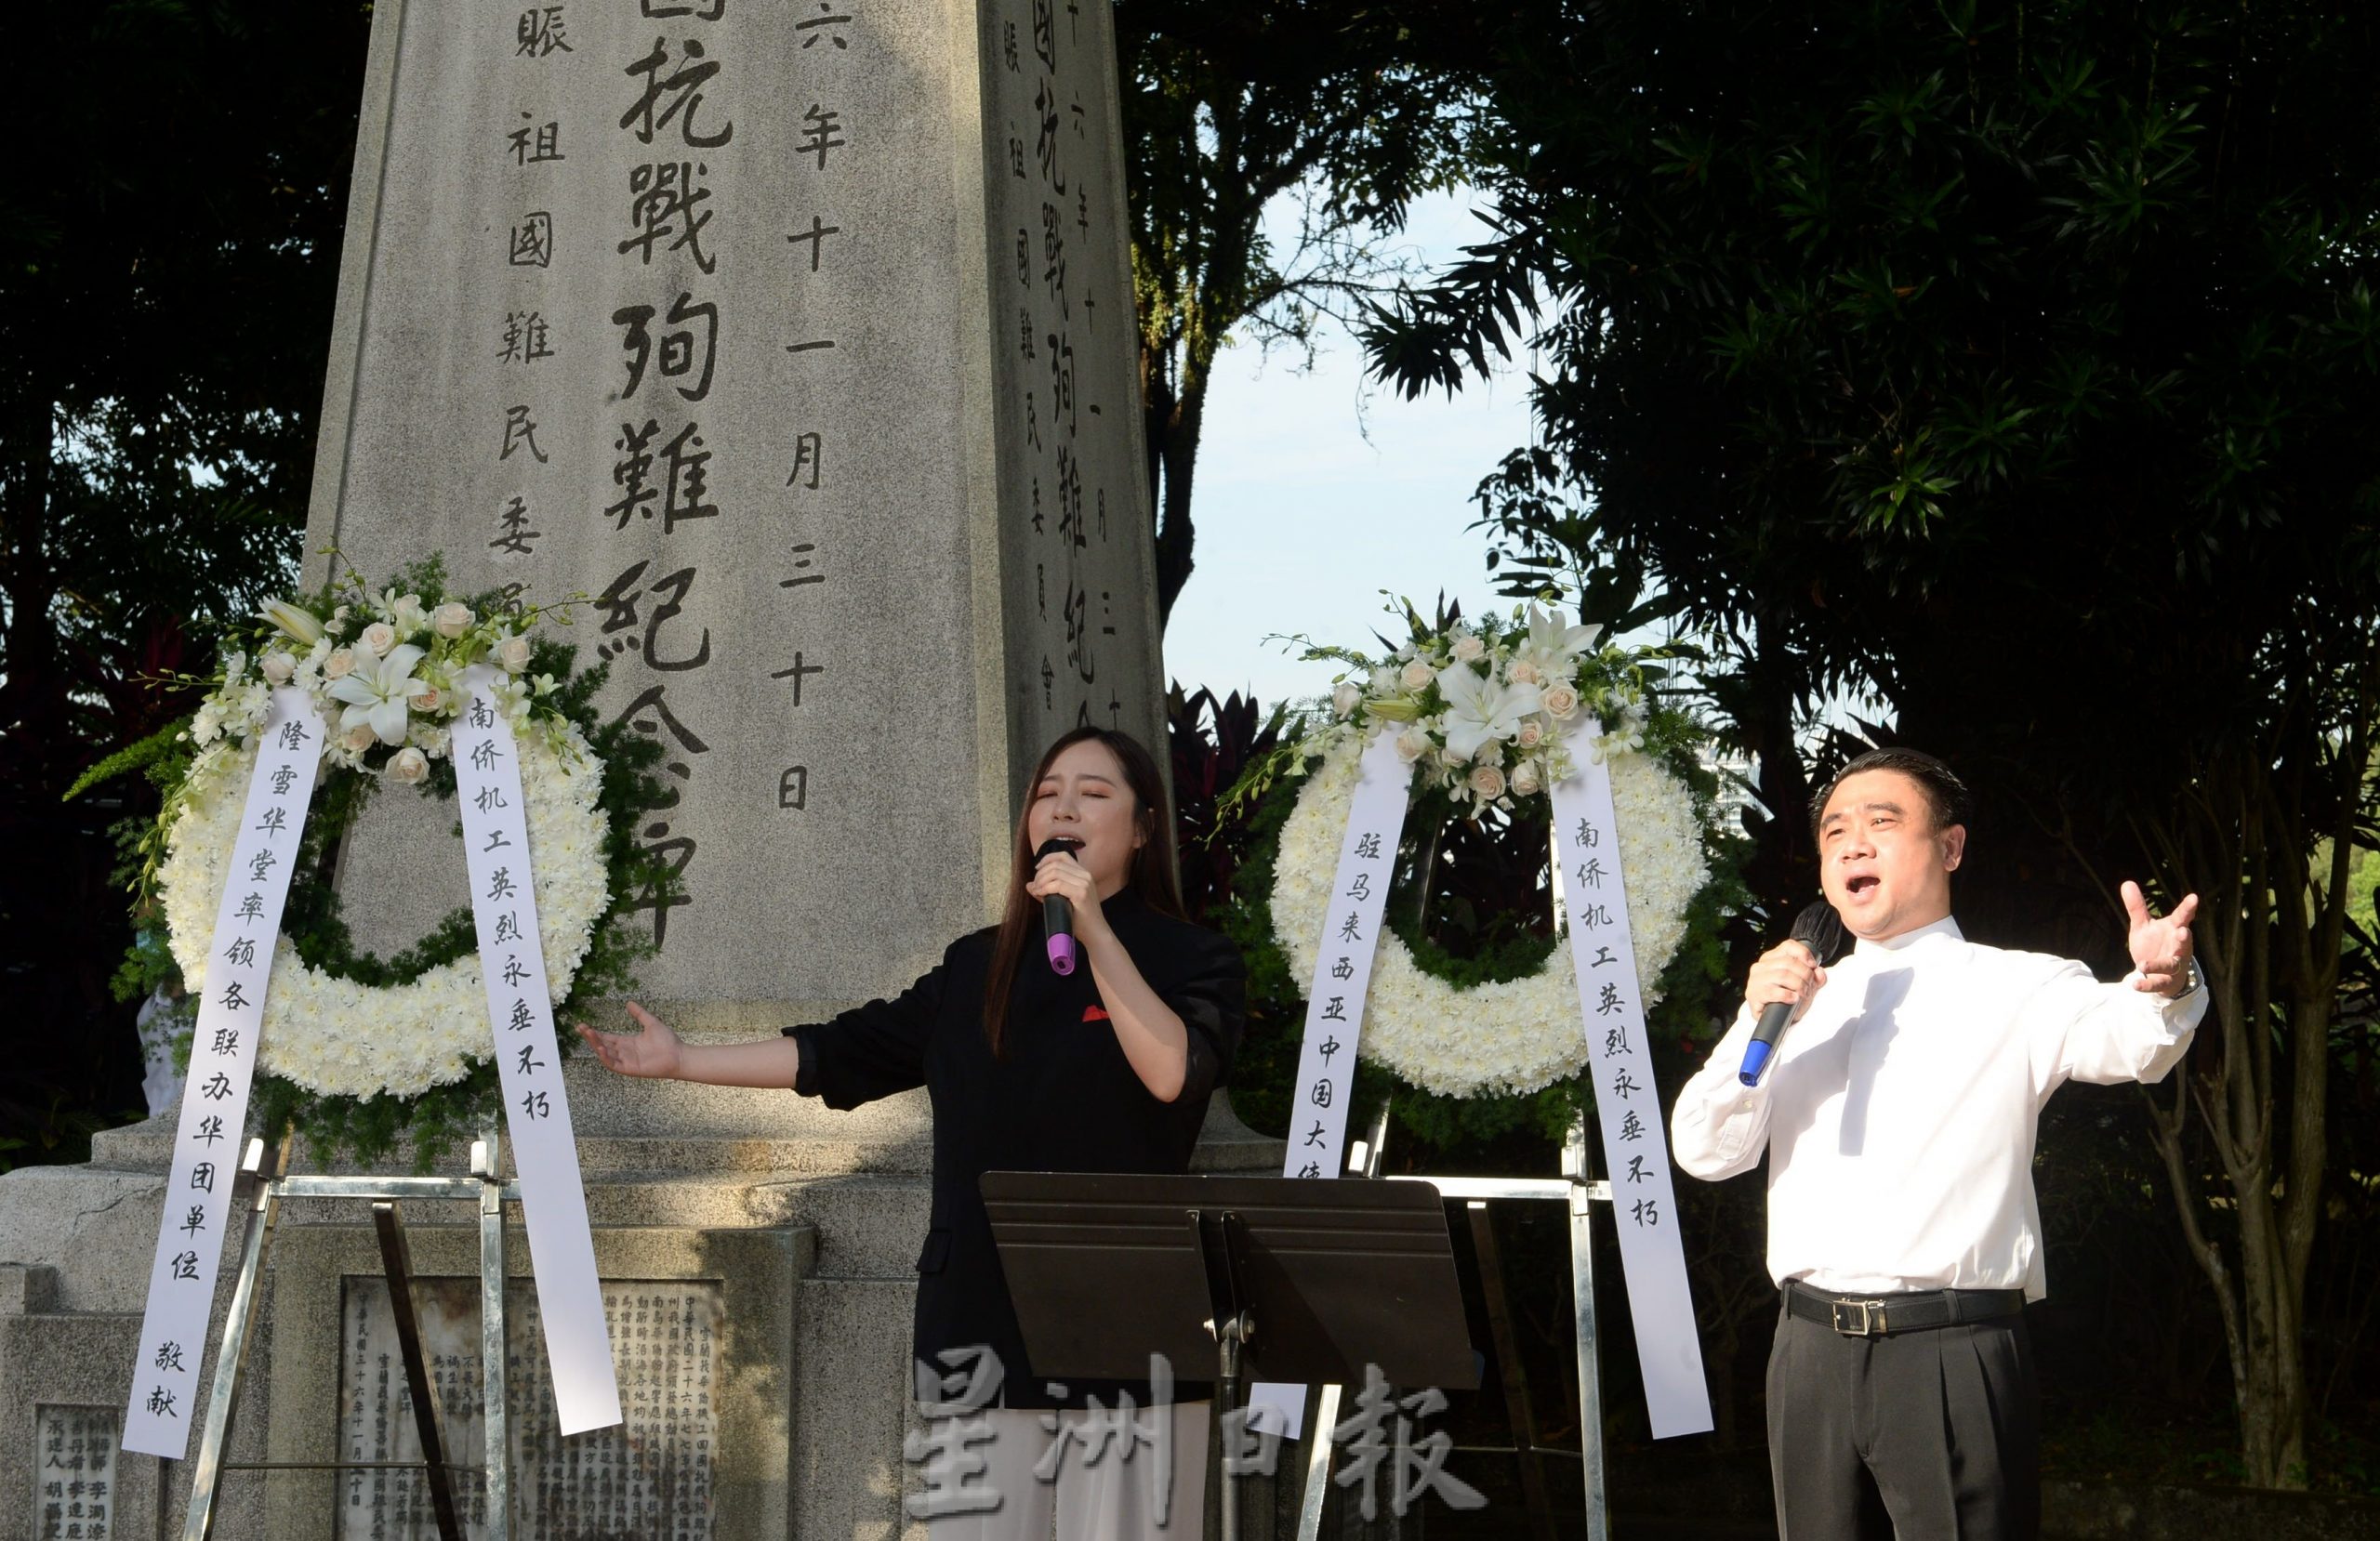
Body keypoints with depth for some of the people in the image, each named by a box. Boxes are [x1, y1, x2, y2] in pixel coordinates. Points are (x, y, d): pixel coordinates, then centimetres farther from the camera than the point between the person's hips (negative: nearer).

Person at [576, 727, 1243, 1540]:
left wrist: (1095, 932, -20)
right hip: (982, 1321, 5)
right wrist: (681, 1060, 16)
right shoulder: (977, 967, 15)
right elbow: (839, 1053, 16)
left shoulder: (1192, 959, 1)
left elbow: (1172, 1073, -17)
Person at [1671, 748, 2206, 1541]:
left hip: (1955, 1355, -4)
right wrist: (1757, 1021, -6)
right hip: (1811, 1350, 4)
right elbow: (1705, 1152, 10)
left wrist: (2164, 988, -41)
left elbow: (2121, 1038, -17)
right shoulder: (1803, 1000, 17)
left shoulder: (2015, 987, 3)